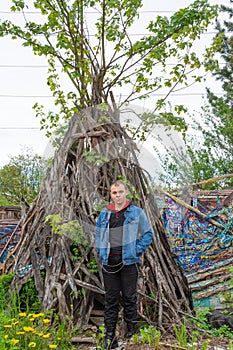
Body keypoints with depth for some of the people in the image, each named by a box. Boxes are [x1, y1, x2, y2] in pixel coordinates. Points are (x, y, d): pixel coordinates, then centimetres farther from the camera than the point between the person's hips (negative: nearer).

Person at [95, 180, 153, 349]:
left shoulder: (136, 212, 2)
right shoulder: (104, 214, 11)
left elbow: (148, 233, 5)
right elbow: (98, 234, 22)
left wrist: (137, 251, -5)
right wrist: (101, 252, 9)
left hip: (128, 261, -3)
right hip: (109, 262, 3)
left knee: (129, 297, 5)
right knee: (111, 299, 9)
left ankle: (132, 333, 18)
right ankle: (110, 336, 18)